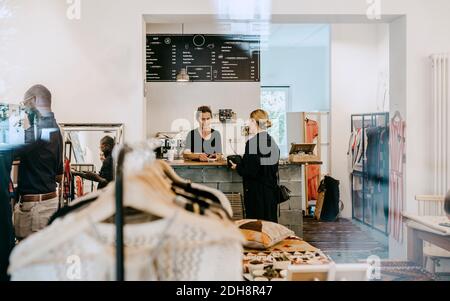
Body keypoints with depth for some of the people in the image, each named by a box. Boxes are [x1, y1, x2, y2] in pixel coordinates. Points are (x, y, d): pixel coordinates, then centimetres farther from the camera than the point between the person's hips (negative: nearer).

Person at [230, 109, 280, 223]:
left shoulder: (251, 142, -15)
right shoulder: (273, 142, 5)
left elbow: (249, 170, -19)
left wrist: (237, 167, 1)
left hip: (255, 190, -7)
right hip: (271, 189, 7)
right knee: (270, 220, 13)